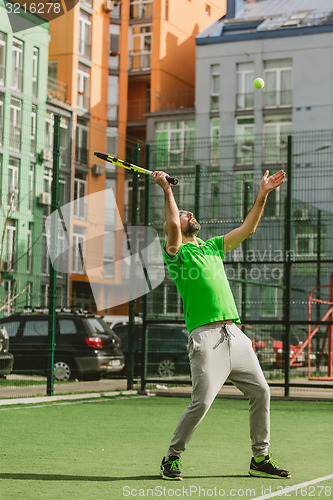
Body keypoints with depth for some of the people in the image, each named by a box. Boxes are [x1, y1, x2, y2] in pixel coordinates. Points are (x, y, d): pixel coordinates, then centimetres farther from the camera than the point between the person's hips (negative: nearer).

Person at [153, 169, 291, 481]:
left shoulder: (212, 247, 23)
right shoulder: (176, 252, 3)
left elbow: (246, 228, 21)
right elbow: (173, 226, -17)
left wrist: (262, 194, 15)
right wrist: (166, 189, -11)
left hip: (234, 334, 7)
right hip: (206, 336, -7)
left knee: (260, 392, 4)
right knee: (202, 402, -12)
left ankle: (260, 459, 17)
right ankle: (171, 458, 7)